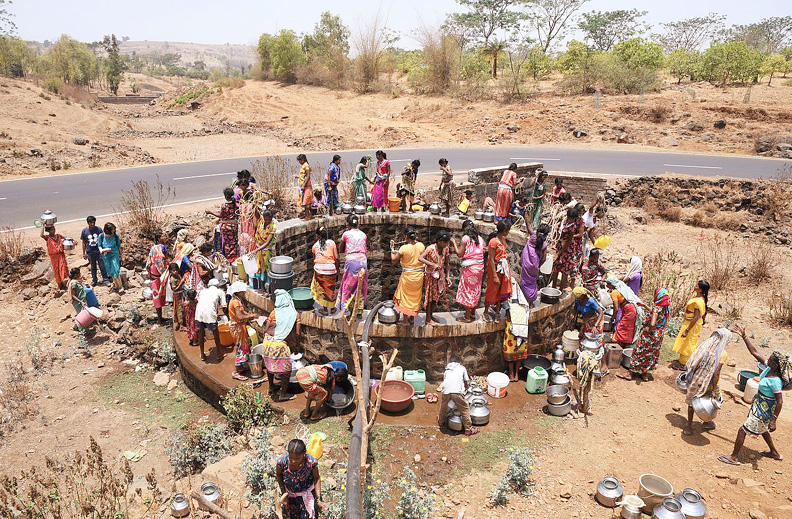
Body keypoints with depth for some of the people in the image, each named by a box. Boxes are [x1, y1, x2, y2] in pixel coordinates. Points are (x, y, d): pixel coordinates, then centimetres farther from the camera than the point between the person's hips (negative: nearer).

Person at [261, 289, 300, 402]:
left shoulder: (274, 312, 0)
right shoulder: (295, 314, -3)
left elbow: (265, 330, 1)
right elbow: (297, 333, -4)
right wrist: (295, 343, 13)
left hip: (268, 341, 4)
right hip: (281, 345, -3)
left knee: (270, 365, 23)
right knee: (286, 370, 10)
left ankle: (271, 387, 39)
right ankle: (283, 394, 15)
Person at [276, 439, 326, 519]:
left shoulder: (311, 462, -35)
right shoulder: (282, 461, -33)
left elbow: (316, 478, -15)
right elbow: (278, 475, -9)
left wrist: (318, 499, -18)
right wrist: (283, 493, -7)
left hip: (307, 493, -1)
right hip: (290, 494, 1)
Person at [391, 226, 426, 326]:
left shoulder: (404, 248, -17)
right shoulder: (421, 246, -7)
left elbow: (394, 260, -9)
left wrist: (392, 249, 5)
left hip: (407, 275, -4)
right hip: (419, 275, 4)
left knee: (405, 296, 10)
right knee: (415, 297, 17)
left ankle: (405, 320, 13)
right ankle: (412, 318, 27)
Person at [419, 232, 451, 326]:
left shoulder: (446, 249, -2)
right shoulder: (431, 248, -19)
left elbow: (446, 263, 6)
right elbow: (420, 258, -29)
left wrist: (447, 276, 3)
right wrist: (433, 265, -35)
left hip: (440, 274, 6)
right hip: (431, 274, -6)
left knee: (437, 296, 10)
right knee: (430, 296, 1)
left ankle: (431, 316, 25)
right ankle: (428, 319, 9)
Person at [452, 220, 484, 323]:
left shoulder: (465, 238, -10)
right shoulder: (480, 238, 8)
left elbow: (460, 254, -9)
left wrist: (454, 243, 3)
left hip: (469, 267, -6)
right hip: (479, 266, 6)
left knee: (468, 290, 2)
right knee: (475, 290, 16)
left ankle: (467, 317, 7)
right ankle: (472, 314, 26)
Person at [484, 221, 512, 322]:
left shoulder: (503, 239, 5)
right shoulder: (494, 241, -20)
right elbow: (491, 260, -21)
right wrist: (495, 276, -22)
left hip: (504, 268, 8)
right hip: (495, 268, -8)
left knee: (501, 290, 13)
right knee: (492, 290, 5)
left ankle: (497, 311, 26)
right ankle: (486, 312, 22)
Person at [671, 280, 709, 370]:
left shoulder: (698, 301, -27)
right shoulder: (697, 297, 2)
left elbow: (696, 317, -27)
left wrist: (687, 330, -25)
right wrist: (683, 325, 21)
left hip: (693, 325, -9)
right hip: (688, 323, 9)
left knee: (687, 344, 5)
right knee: (684, 343, 21)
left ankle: (684, 364, 18)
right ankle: (681, 360, 35)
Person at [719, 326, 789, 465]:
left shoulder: (775, 381, -32)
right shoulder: (769, 368, -10)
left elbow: (780, 402, -27)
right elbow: (754, 352, -3)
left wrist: (774, 421, -24)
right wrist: (744, 336, -7)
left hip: (765, 410, -9)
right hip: (760, 404, 9)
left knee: (743, 430, 0)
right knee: (762, 428, 31)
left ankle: (734, 457, 13)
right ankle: (775, 453, 51)